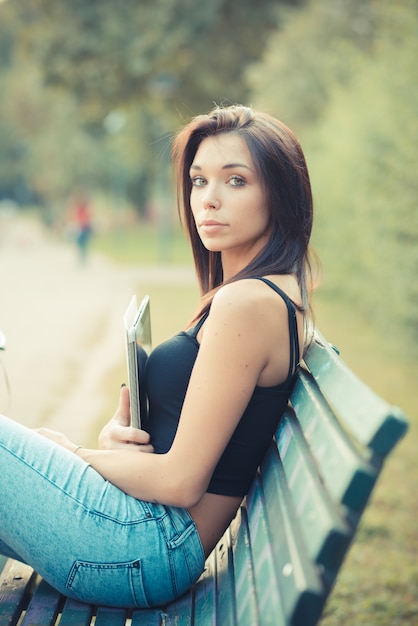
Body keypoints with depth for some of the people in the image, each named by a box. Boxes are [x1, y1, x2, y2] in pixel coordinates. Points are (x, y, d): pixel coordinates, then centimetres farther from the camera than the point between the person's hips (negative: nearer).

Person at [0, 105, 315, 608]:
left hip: (149, 543, -9)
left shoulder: (246, 302, -20)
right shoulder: (280, 295, 10)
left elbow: (180, 481, -20)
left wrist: (71, 453, -6)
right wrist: (118, 436, -3)